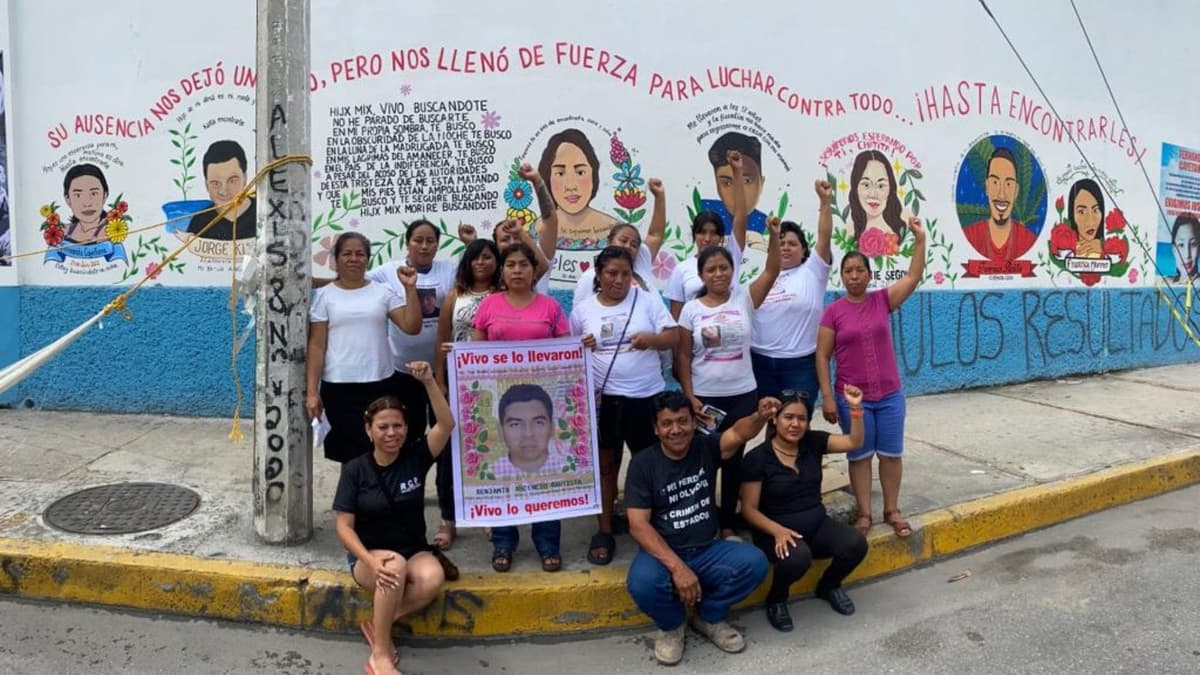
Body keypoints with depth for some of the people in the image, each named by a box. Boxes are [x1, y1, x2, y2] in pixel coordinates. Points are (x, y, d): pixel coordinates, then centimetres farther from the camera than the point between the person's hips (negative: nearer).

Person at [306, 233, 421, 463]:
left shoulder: (383, 292, 6)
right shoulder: (324, 295, 3)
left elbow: (411, 326, -4)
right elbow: (316, 345, 0)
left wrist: (410, 289, -11)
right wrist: (312, 391, -5)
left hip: (382, 384, 1)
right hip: (339, 388, -1)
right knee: (350, 454, 6)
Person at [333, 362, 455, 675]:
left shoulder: (415, 457, -5)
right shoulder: (355, 470, -8)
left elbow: (447, 425, -19)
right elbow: (343, 526, -9)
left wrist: (429, 382, -30)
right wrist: (371, 561, -26)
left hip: (414, 551, 2)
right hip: (368, 555, -1)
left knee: (433, 577, -33)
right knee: (395, 565, -37)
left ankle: (379, 622, -9)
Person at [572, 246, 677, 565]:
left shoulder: (649, 300, 0)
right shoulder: (583, 309, 4)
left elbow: (673, 337, -4)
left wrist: (651, 339, -23)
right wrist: (581, 348, -13)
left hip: (646, 397, 0)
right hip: (602, 398, 1)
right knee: (605, 465, 9)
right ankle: (604, 532, 21)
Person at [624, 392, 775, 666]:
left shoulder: (706, 448, -1)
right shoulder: (642, 463, -10)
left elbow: (738, 433, -21)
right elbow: (638, 525, -16)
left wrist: (760, 416, -45)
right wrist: (677, 566, -27)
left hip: (707, 550, 3)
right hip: (663, 552, -3)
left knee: (754, 562, -22)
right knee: (642, 583, -34)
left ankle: (709, 617, 6)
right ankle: (671, 626, 3)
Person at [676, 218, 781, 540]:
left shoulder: (744, 299, -1)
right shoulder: (691, 309, -3)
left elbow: (771, 272, -12)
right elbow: (683, 357, -3)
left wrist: (773, 235, -25)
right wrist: (690, 397, -9)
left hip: (742, 395, 1)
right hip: (704, 396, -1)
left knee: (733, 458, 12)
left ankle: (729, 522, 25)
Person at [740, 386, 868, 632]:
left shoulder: (813, 442, 1)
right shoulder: (757, 458, -12)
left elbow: (854, 442, -3)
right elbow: (749, 509, -11)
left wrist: (856, 408, -17)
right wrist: (778, 530, -27)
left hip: (817, 524, 5)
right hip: (777, 531, -5)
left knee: (856, 544, -21)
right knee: (798, 557, -37)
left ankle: (828, 586, 12)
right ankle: (776, 599, -2)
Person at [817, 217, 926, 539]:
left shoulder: (883, 300, 2)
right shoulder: (833, 311, -5)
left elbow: (913, 277, -4)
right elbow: (822, 356, -5)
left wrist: (919, 239, -13)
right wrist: (827, 397, -10)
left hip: (890, 395, 2)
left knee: (891, 453, 10)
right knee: (859, 456, 8)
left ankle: (892, 510, 24)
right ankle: (864, 513, 18)